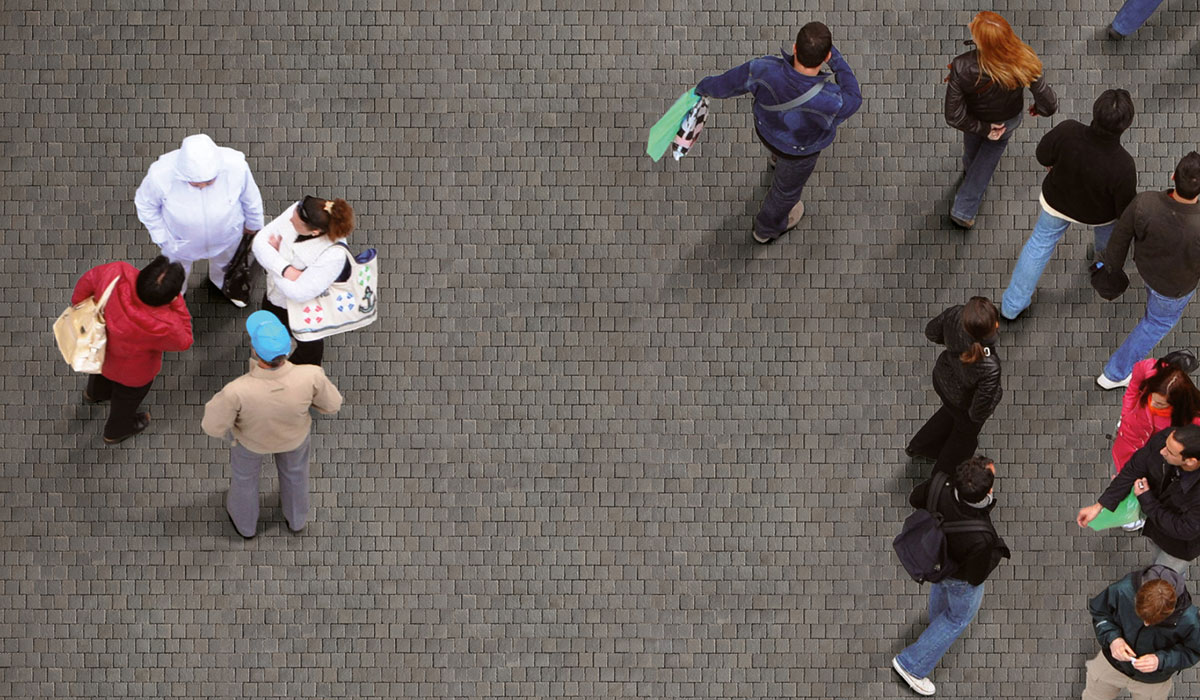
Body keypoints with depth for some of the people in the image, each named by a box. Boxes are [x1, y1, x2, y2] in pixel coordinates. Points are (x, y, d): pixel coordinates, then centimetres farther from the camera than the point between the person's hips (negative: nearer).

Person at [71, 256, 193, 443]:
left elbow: (89, 279, -16)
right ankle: (116, 431, 65)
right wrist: (177, 302, -28)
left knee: (101, 374, 42)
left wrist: (78, 302, 5)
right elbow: (183, 342, -21)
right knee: (127, 399, 33)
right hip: (132, 374, -4)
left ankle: (94, 394, 77)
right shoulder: (165, 328, -46)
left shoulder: (117, 273, -39)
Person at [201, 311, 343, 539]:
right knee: (294, 466, 35)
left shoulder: (237, 391, -46)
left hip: (252, 435, -1)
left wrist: (218, 402, -7)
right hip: (294, 433, 1)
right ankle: (295, 515, 62)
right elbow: (331, 404, -19)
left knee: (245, 470, 33)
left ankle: (245, 519, 61)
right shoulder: (310, 377, -42)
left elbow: (214, 427, -26)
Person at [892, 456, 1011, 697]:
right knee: (959, 615, 27)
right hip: (961, 579, -5)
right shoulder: (981, 539, -48)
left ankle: (937, 624, 74)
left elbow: (915, 498, -15)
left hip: (936, 552, 5)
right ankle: (912, 664, 39)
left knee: (941, 588, 39)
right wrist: (998, 551, -12)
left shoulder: (942, 488, -39)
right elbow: (976, 577, -27)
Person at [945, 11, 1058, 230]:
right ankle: (964, 211, 41)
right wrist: (1039, 108, -2)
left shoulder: (962, 69, -43)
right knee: (986, 162, 31)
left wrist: (983, 129, -14)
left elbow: (954, 117, -32)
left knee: (974, 138, 37)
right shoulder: (1024, 63, -39)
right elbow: (1049, 104, -27)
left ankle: (969, 170, 69)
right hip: (1008, 119, 0)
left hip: (976, 117, 0)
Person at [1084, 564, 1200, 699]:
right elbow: (1098, 611, -15)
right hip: (1111, 662, 1)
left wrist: (1161, 660, -35)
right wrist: (1112, 638, -33)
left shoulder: (1188, 620, -38)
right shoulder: (1124, 590, -36)